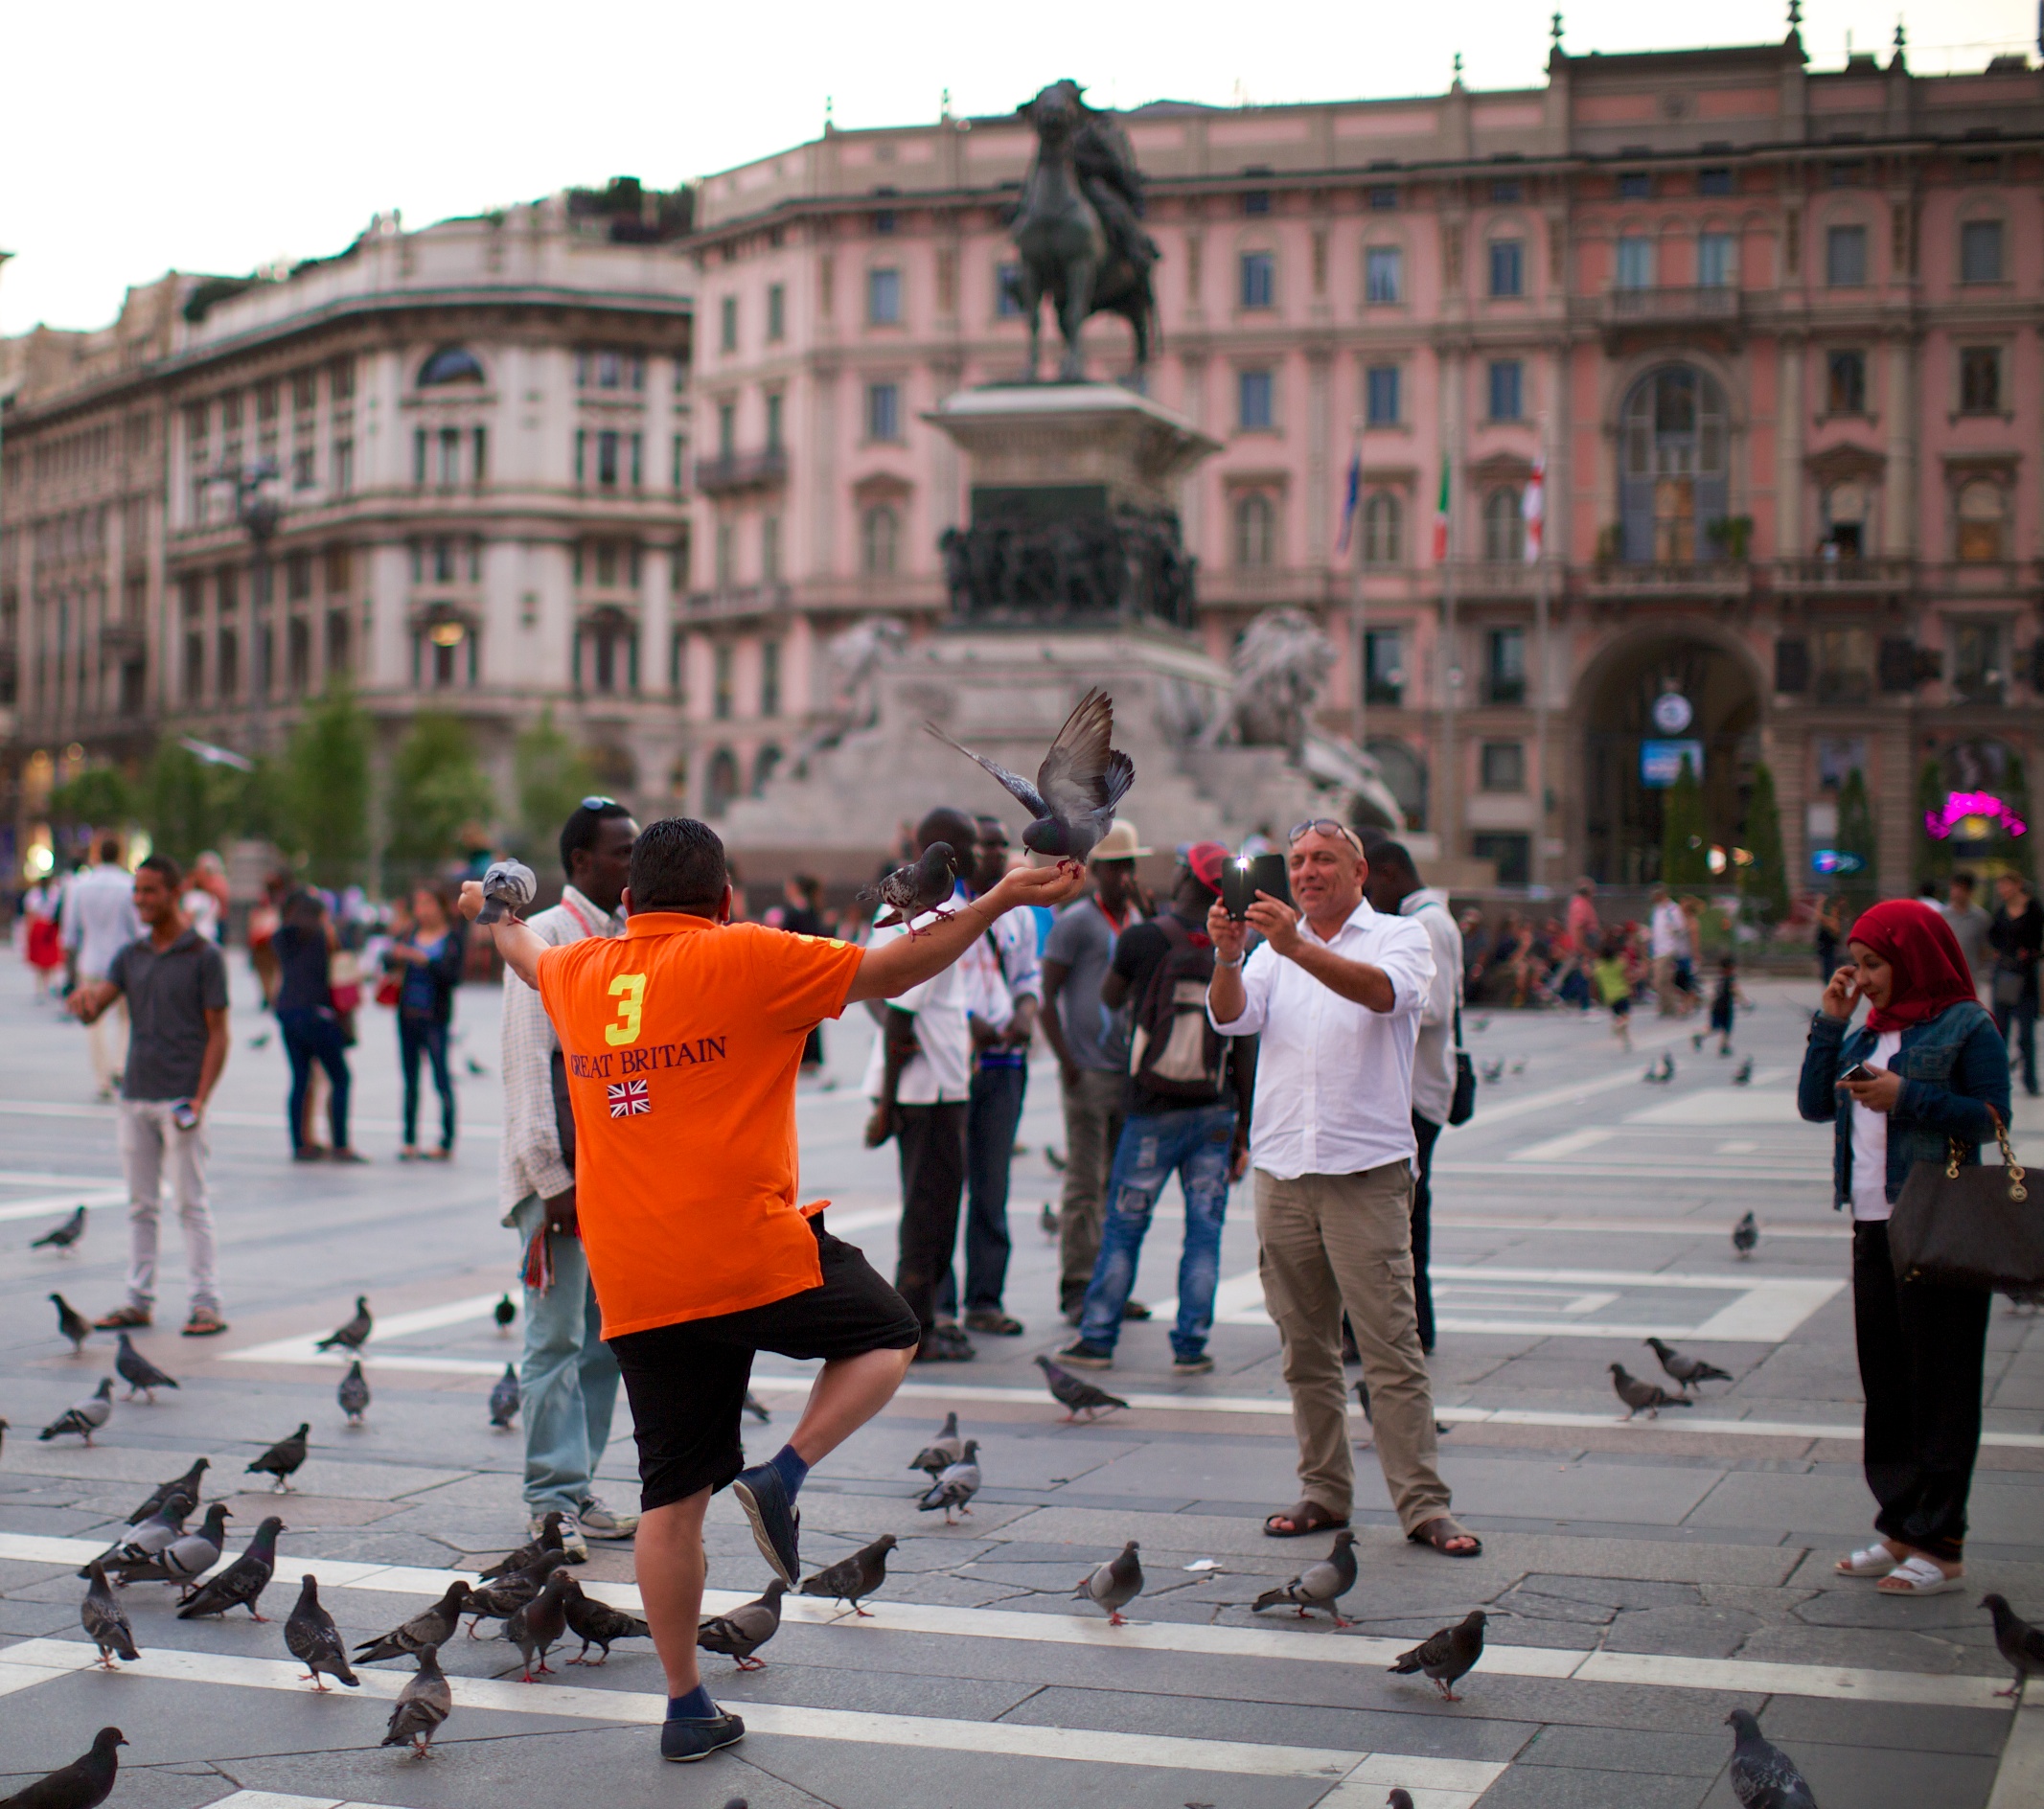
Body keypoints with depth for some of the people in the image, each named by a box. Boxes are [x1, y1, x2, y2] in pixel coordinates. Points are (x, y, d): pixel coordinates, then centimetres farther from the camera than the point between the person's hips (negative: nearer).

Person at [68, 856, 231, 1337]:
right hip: (135, 1097, 5)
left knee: (190, 1203, -4)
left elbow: (218, 1034, -6)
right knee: (140, 1204, 9)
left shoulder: (203, 956, -3)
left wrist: (200, 1099, -15)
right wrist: (83, 997, -22)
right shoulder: (129, 956, 12)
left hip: (180, 1099, -5)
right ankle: (139, 1301, 14)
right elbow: (92, 1009, 3)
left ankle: (206, 1304, -1)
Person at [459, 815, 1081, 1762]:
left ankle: (686, 1708, 15)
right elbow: (889, 970, -4)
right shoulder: (742, 957, -5)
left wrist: (499, 913, 58)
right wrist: (999, 901, 3)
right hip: (749, 1252, -5)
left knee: (671, 1495, 11)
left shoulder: (576, 972, 12)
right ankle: (783, 1475, -1)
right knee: (886, 1336, 20)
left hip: (633, 1284, 5)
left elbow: (525, 953, 36)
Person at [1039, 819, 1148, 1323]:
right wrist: (1066, 1060, -13)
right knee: (1085, 1184, -5)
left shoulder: (1139, 921, 15)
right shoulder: (1076, 920, -5)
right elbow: (1047, 994, -6)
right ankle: (1077, 1287, 0)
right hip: (1089, 1070, -6)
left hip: (1132, 1070, 7)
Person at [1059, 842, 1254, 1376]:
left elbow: (1109, 998, 12)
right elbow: (1245, 1051, 2)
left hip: (1152, 1111, -2)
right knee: (1204, 1229, 6)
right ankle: (1190, 1346, 5)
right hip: (1214, 1112, 2)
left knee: (1123, 1227, 8)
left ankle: (1097, 1337, 13)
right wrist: (1243, 1133, 8)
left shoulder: (1144, 938, -6)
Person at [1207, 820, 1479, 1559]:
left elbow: (1384, 992, -18)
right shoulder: (1275, 948, 17)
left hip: (1367, 1171, -4)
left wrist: (1298, 947, -31)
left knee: (1390, 1346, -7)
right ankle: (1324, 1492, 17)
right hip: (1282, 1167, 4)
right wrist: (1228, 958, -21)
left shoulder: (1401, 937, 5)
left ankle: (1423, 1505, -4)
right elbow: (1231, 1015, 0)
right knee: (1305, 1348, 8)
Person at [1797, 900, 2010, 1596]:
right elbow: (1813, 1105, 10)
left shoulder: (1966, 1027, -5)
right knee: (1885, 1384, 11)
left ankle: (1940, 1545, 2)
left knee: (1939, 1388, -2)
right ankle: (1899, 1526, 20)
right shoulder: (1867, 1034, 15)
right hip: (1874, 1227, 7)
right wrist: (1829, 1024, 3)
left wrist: (1907, 1097, -19)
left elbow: (1992, 1117, -11)